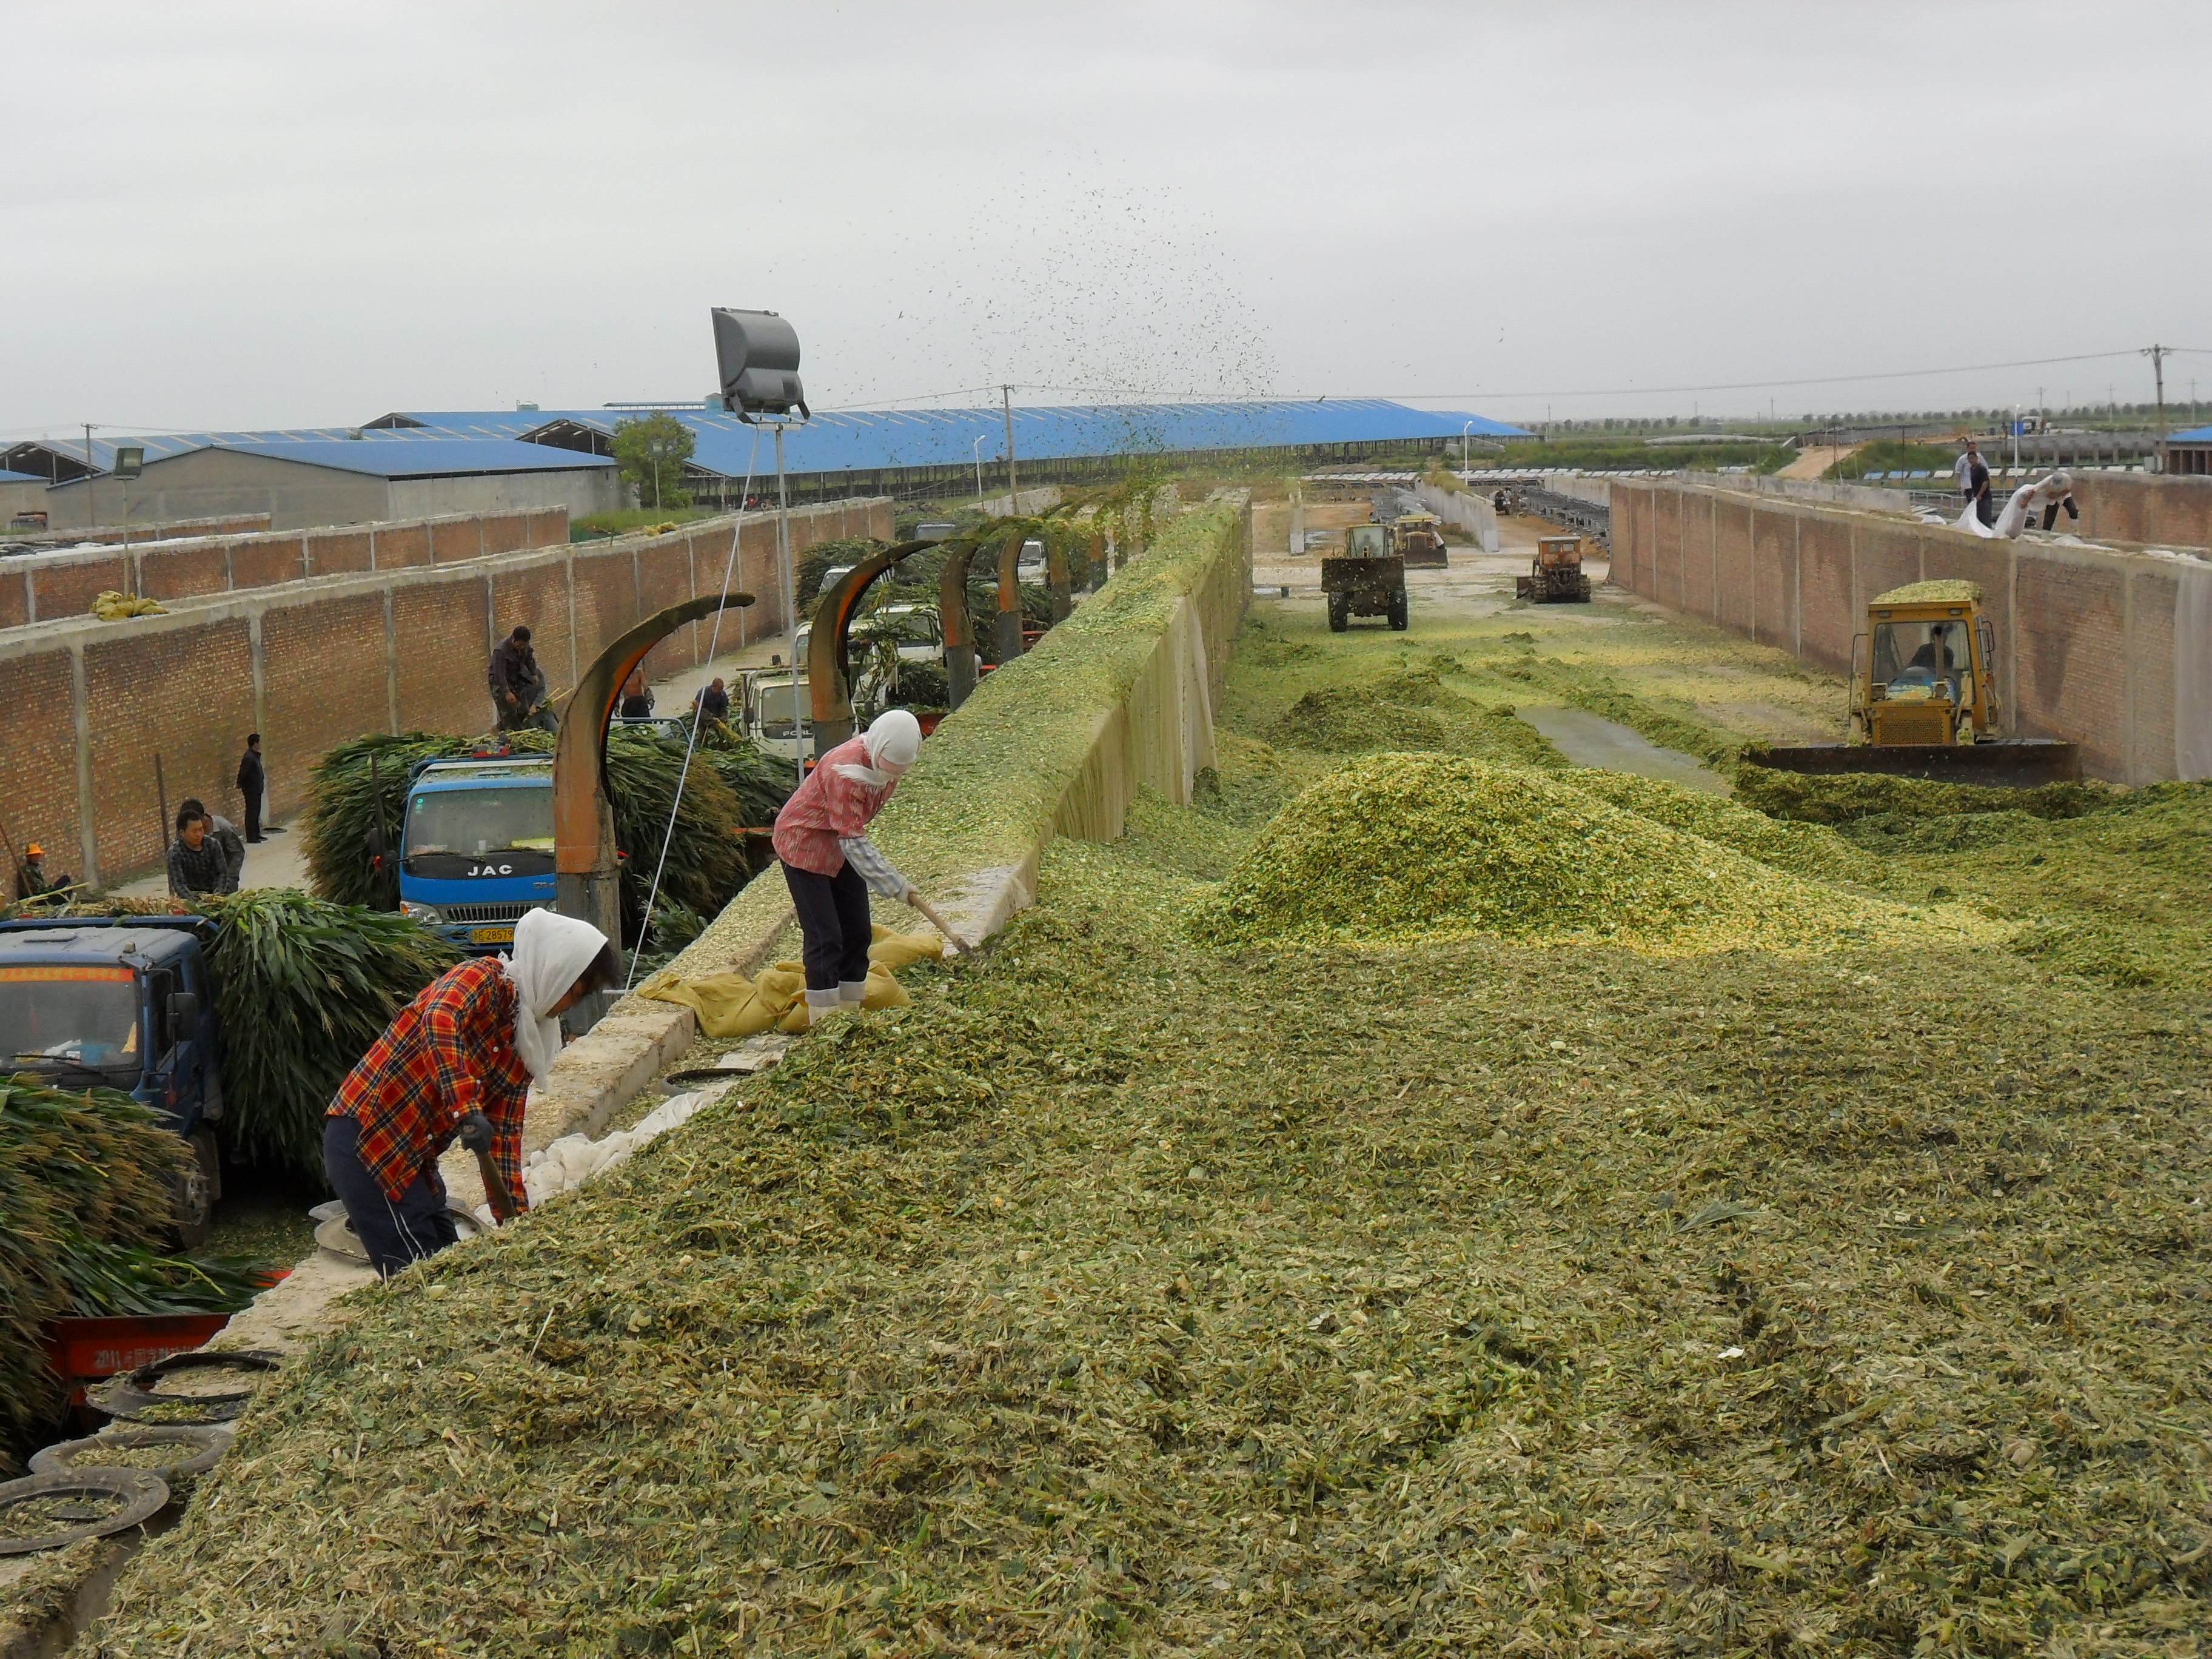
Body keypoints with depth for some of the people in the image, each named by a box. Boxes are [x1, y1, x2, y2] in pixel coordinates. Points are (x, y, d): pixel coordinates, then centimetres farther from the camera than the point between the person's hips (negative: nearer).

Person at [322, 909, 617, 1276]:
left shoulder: (525, 1050, 13)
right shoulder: (485, 977, -12)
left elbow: (504, 1139, 11)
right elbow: (439, 1020, -34)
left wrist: (518, 1222, 2)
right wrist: (467, 1109, -41)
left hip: (414, 1159, 9)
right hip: (363, 1138, -9)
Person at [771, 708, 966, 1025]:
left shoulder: (885, 761, -9)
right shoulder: (846, 770, -35)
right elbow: (854, 843, -32)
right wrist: (898, 887, -30)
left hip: (842, 848, 8)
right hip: (804, 845, -8)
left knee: (857, 933, 7)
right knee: (825, 938, -11)